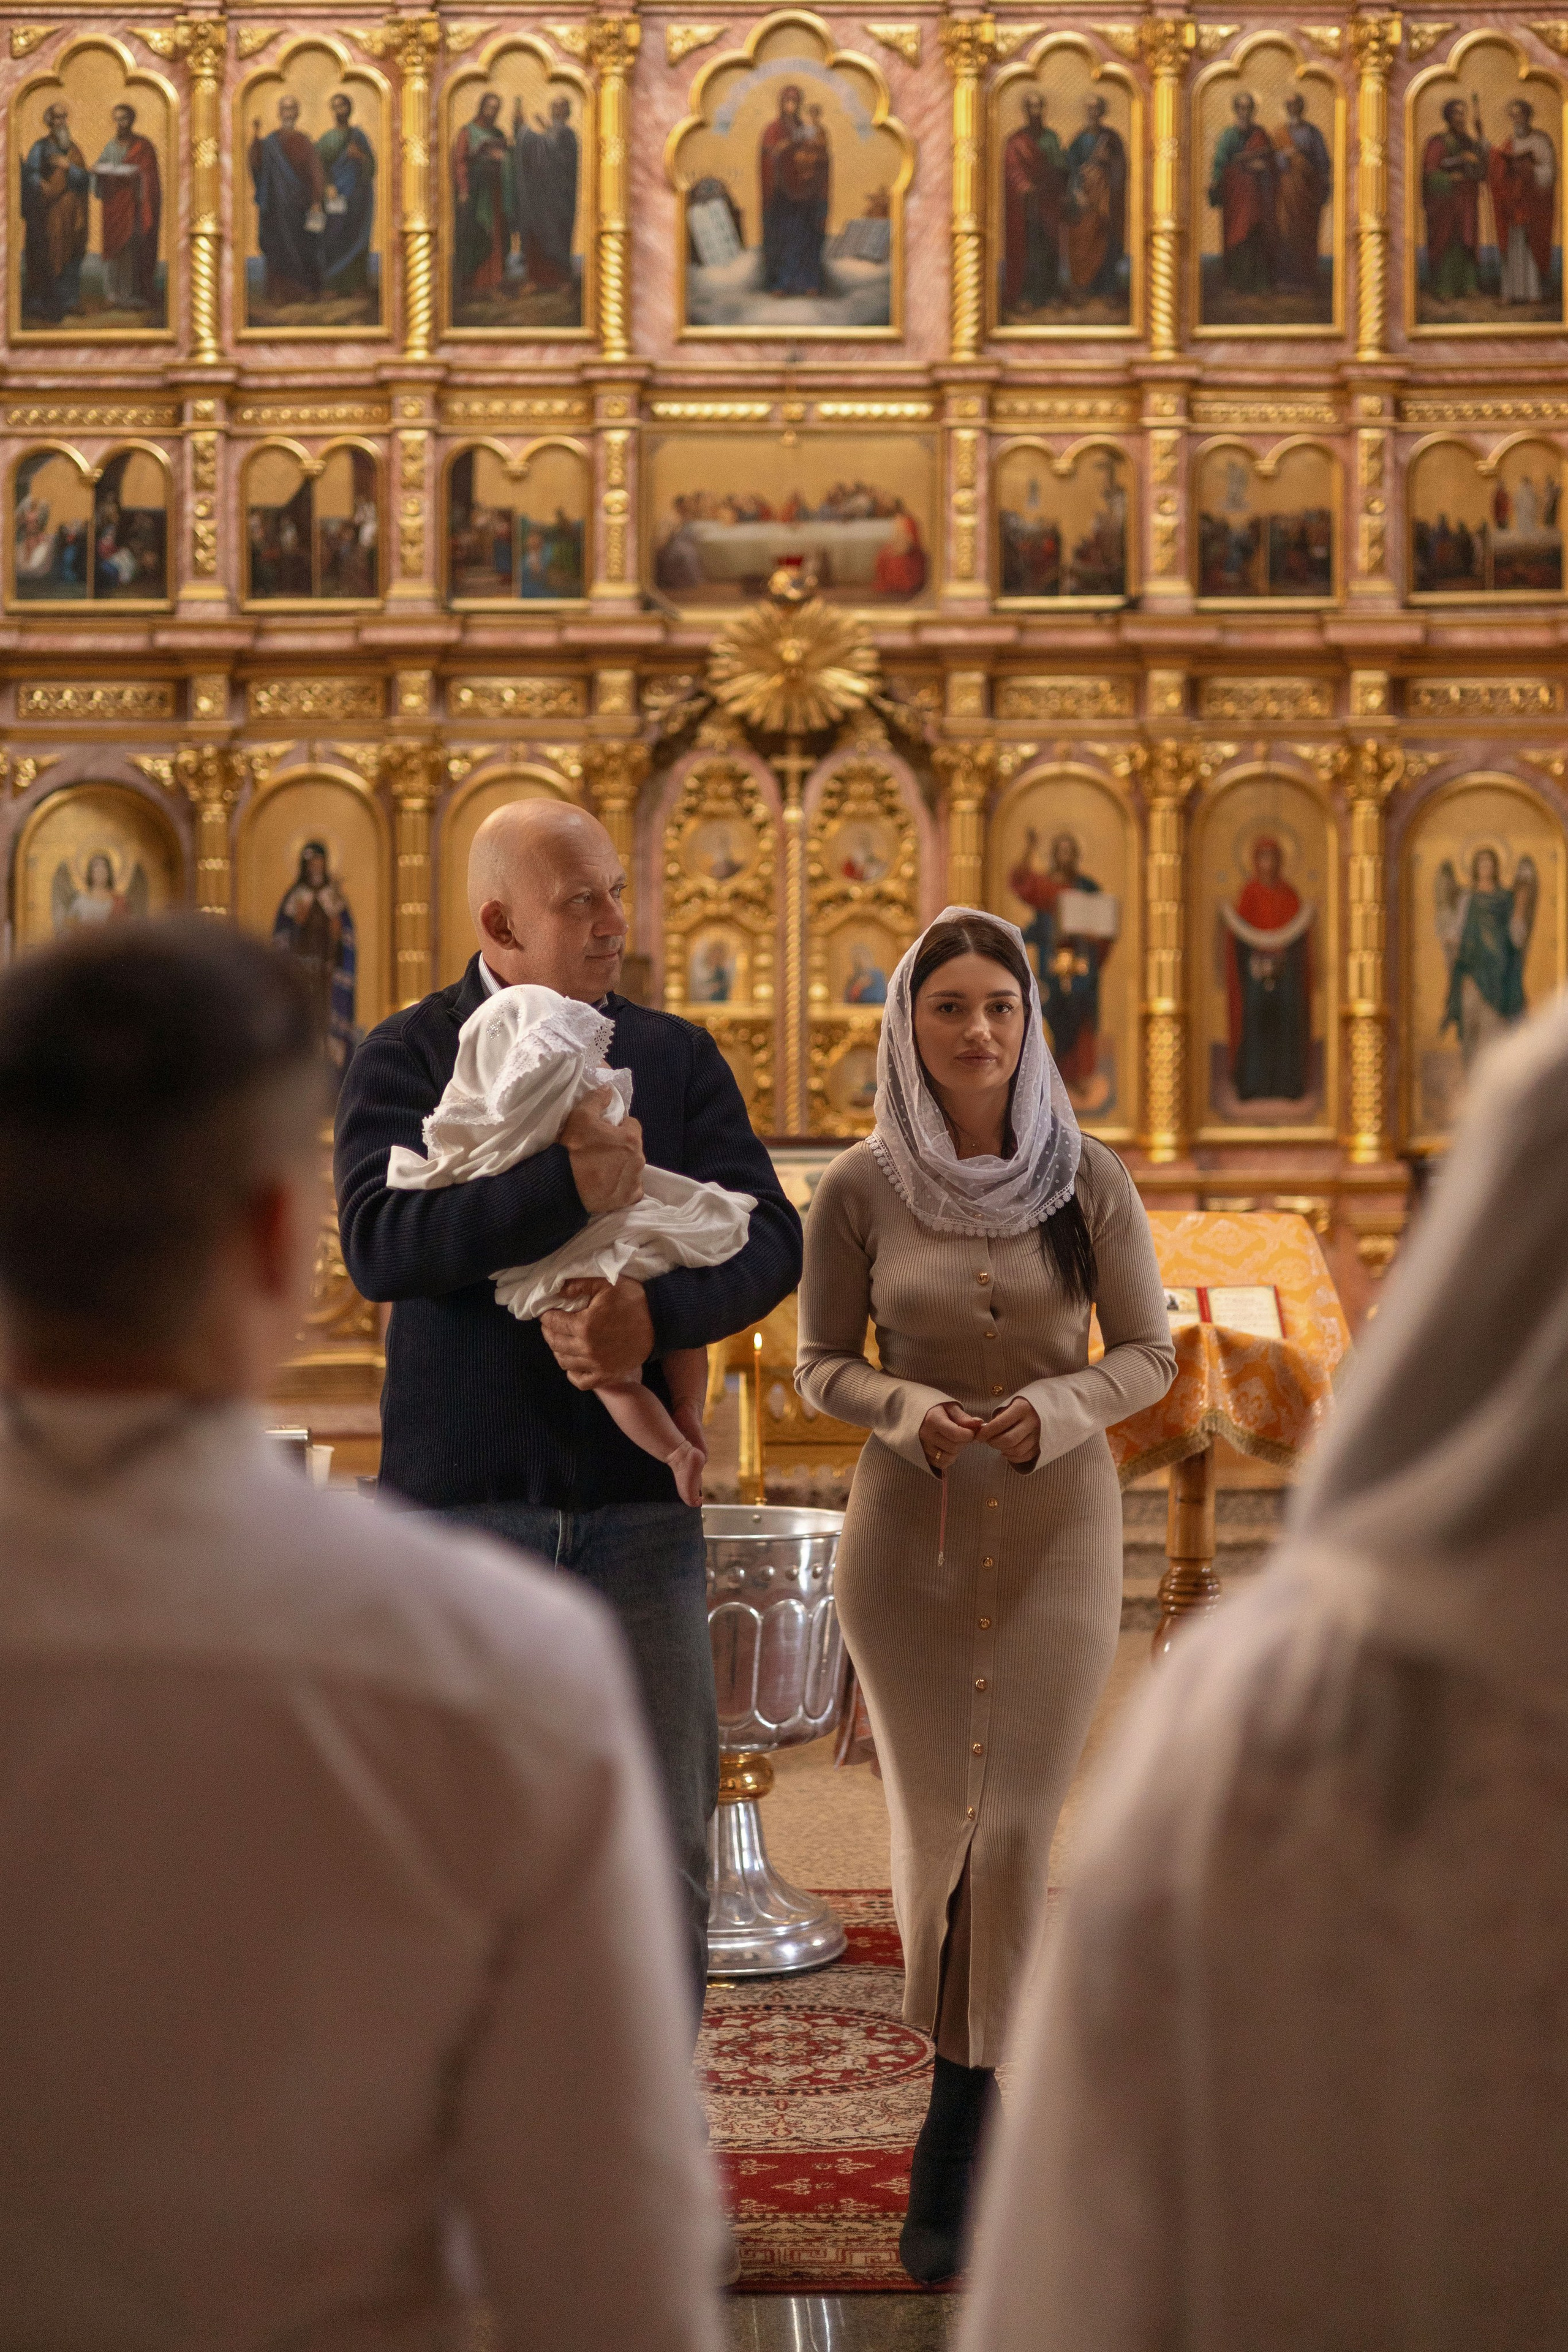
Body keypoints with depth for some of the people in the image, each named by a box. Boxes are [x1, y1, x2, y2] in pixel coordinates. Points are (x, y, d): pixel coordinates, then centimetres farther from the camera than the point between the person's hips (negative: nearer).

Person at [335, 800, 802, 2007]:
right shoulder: (406, 1058, 1)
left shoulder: (678, 1058, 10)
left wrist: (654, 1315, -21)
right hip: (461, 1500, -2)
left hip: (637, 1499, 2)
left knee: (665, 1847, 3)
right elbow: (379, 1242, -16)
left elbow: (769, 1240, -1)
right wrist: (568, 1188, -27)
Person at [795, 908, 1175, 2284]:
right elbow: (821, 1364, 4)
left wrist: (1053, 1411, -16)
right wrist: (910, 1409, -16)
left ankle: (952, 2166, 5)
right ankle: (977, 2074, 33)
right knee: (934, 1819, 8)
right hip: (910, 1525, 1)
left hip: (1057, 1523, -1)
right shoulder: (861, 1189, -3)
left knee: (1015, 1827, -4)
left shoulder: (1090, 1181, -3)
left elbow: (1150, 1355, 3)